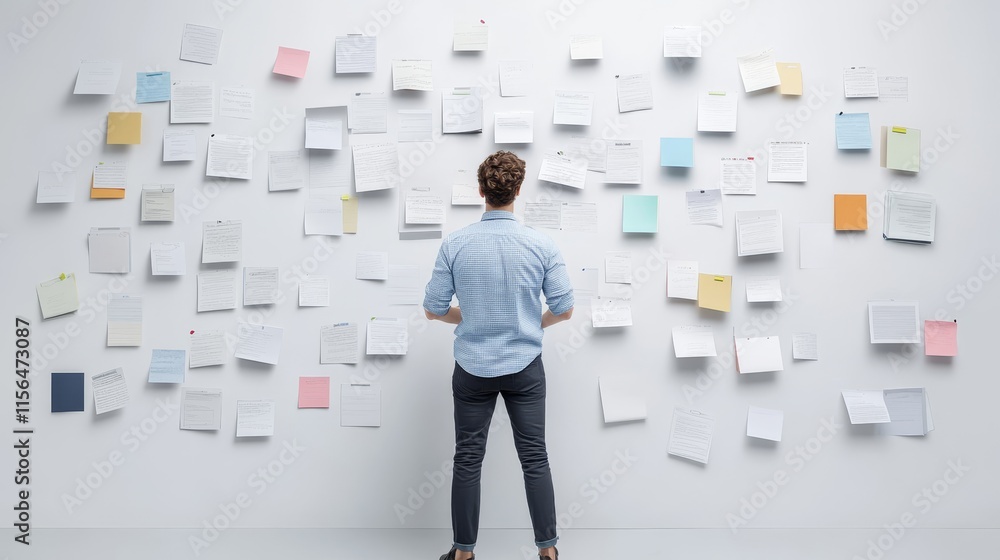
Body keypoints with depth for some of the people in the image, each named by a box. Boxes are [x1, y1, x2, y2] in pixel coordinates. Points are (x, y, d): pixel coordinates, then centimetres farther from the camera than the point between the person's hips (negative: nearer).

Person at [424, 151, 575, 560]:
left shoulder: (455, 244, -9)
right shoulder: (542, 245, -8)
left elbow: (433, 308, -3)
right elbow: (564, 309, -4)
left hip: (473, 369, 0)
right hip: (525, 367, 0)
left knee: (467, 460, 9)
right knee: (534, 458, 8)